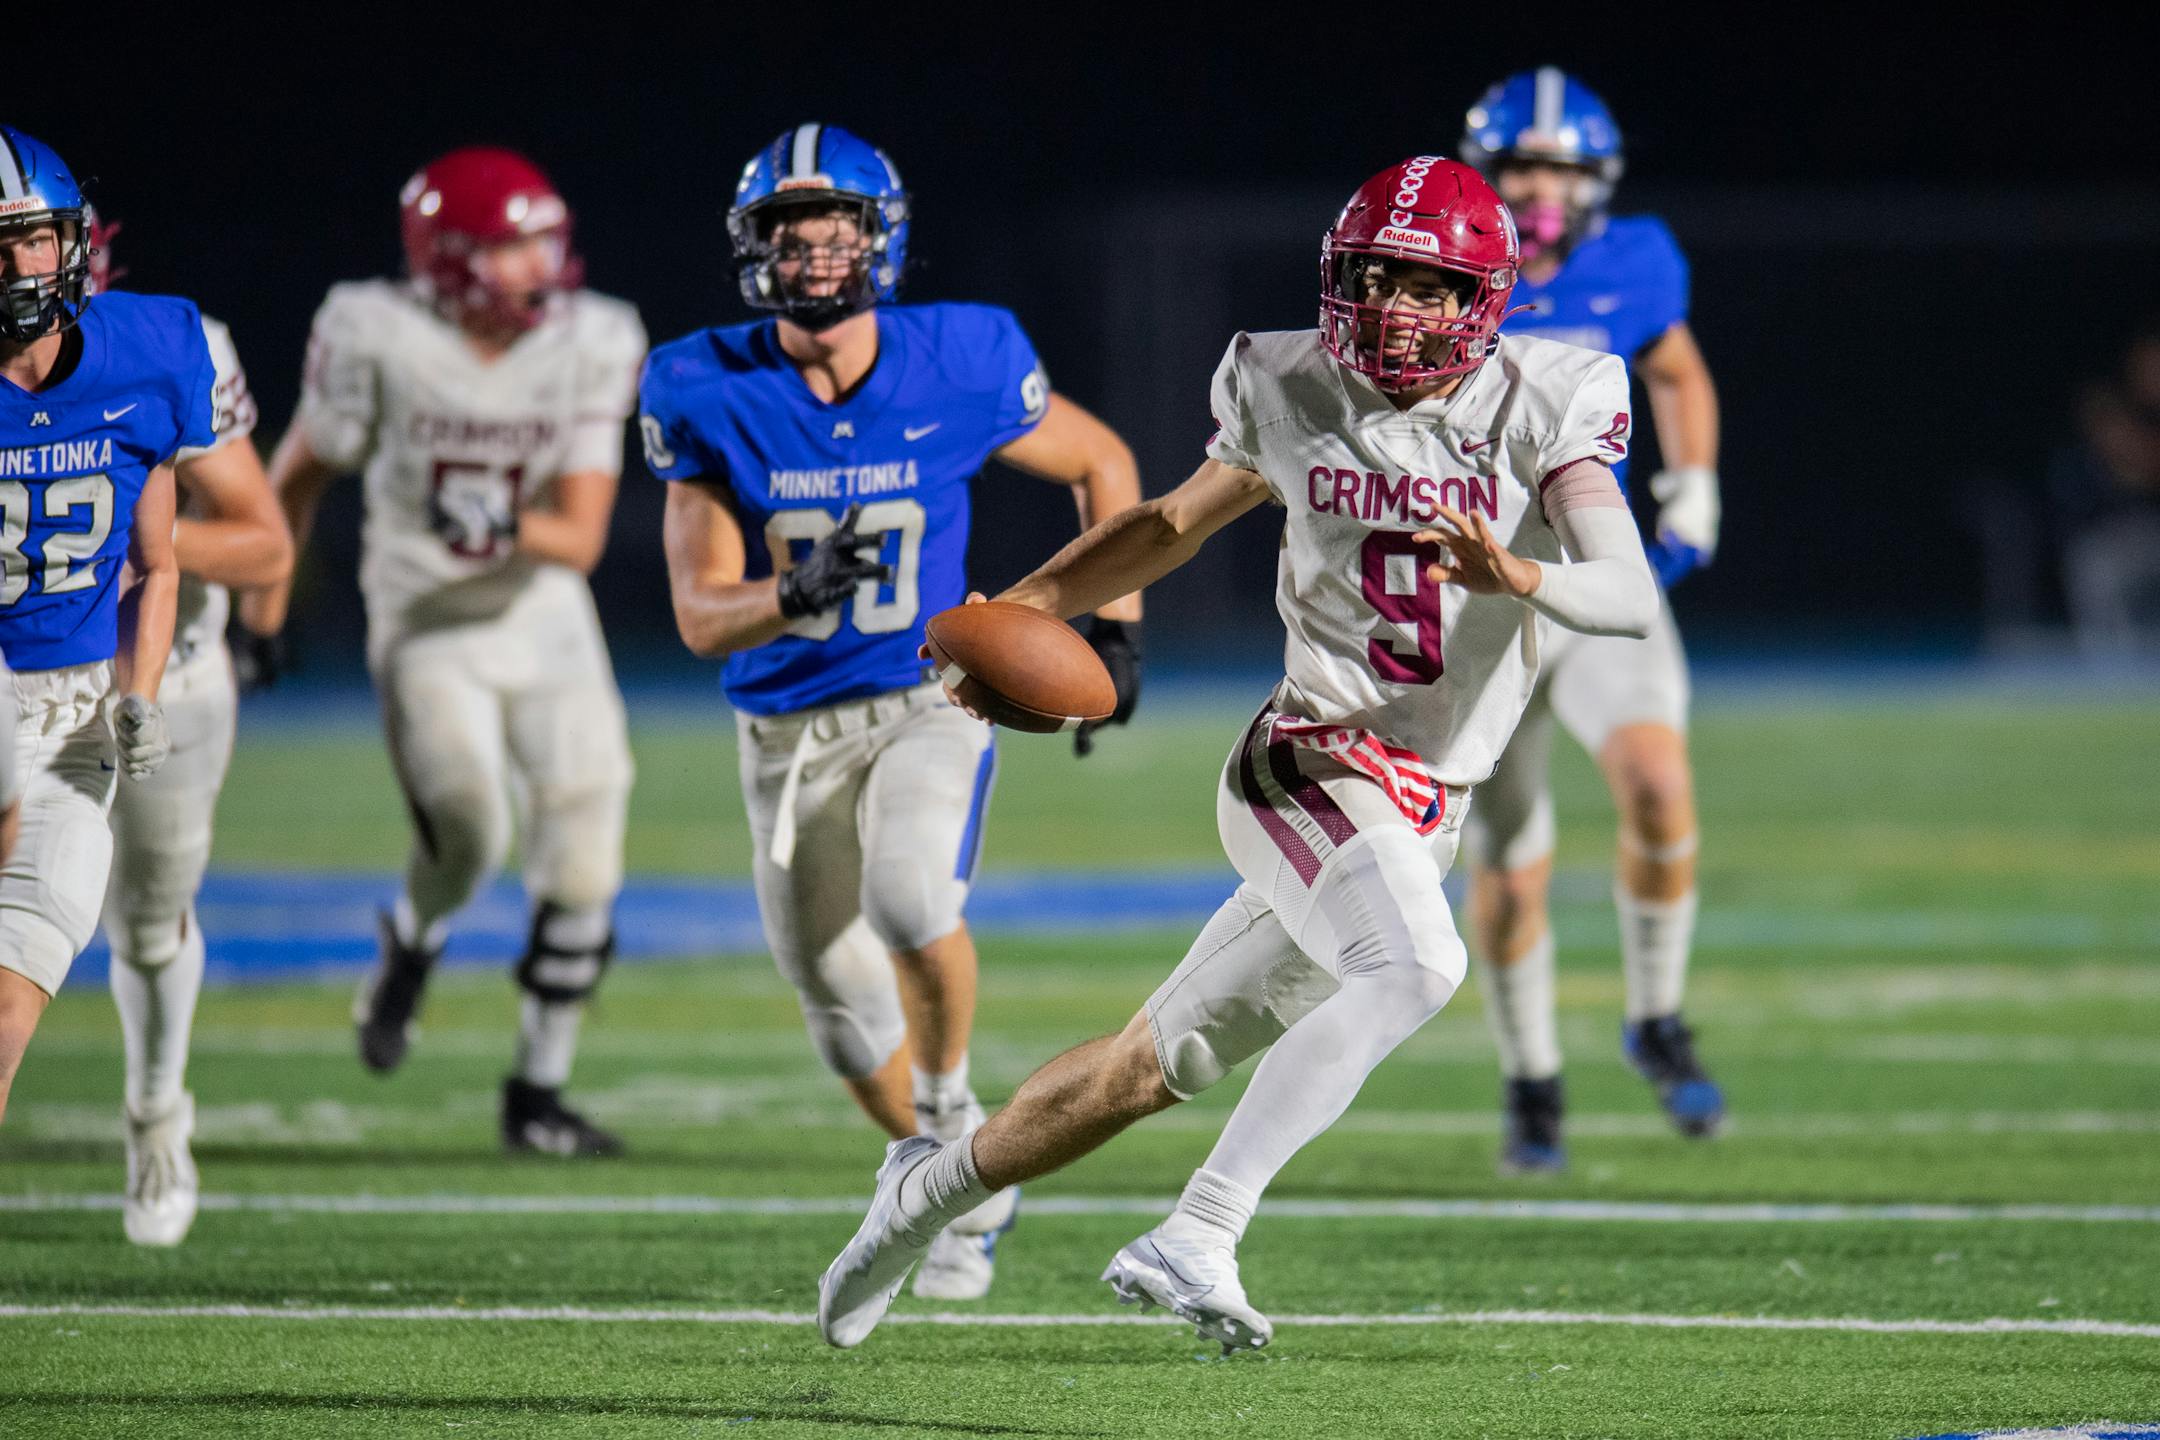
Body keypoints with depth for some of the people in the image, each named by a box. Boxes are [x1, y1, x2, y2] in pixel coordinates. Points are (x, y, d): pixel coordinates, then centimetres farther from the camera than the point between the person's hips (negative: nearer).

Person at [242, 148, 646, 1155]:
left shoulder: (590, 346, -10)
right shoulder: (381, 341, -15)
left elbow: (581, 537, -11)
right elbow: (299, 472, 2)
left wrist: (508, 525, -31)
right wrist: (263, 605, 9)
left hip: (544, 619, 3)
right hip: (428, 623, -3)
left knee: (581, 865, -3)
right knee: (468, 832, -22)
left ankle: (538, 1093, 12)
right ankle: (413, 942, 14)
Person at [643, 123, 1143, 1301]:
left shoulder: (958, 369, -13)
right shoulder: (712, 398, -13)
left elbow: (1102, 464, 6)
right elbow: (700, 616, -15)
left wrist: (1113, 628, 0)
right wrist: (797, 595, -35)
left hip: (930, 700, -2)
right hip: (789, 729, 2)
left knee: (911, 901, -32)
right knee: (848, 1021, 10)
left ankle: (951, 1103, -4)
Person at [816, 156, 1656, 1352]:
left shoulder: (1543, 409, -6)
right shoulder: (1297, 394, -2)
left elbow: (1633, 597, -18)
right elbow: (1175, 524, 16)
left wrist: (1518, 575, -38)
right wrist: (1026, 607, 6)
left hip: (1423, 811, 3)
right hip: (1309, 764, -3)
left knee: (1158, 1064, 13)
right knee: (1413, 964, -32)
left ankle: (936, 1185, 36)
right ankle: (1194, 1242, -33)